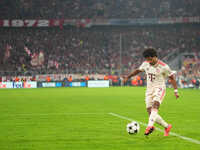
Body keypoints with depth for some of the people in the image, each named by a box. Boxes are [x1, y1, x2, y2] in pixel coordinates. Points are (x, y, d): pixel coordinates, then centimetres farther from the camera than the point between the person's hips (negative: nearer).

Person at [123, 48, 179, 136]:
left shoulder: (163, 67, -11)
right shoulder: (145, 64, 4)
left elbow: (172, 78, -4)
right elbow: (138, 70, 23)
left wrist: (175, 91, -10)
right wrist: (128, 77, 22)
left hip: (159, 89, -5)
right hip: (149, 89, 5)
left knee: (155, 106, -31)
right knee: (150, 113, -4)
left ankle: (149, 127, -47)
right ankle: (167, 127, 14)